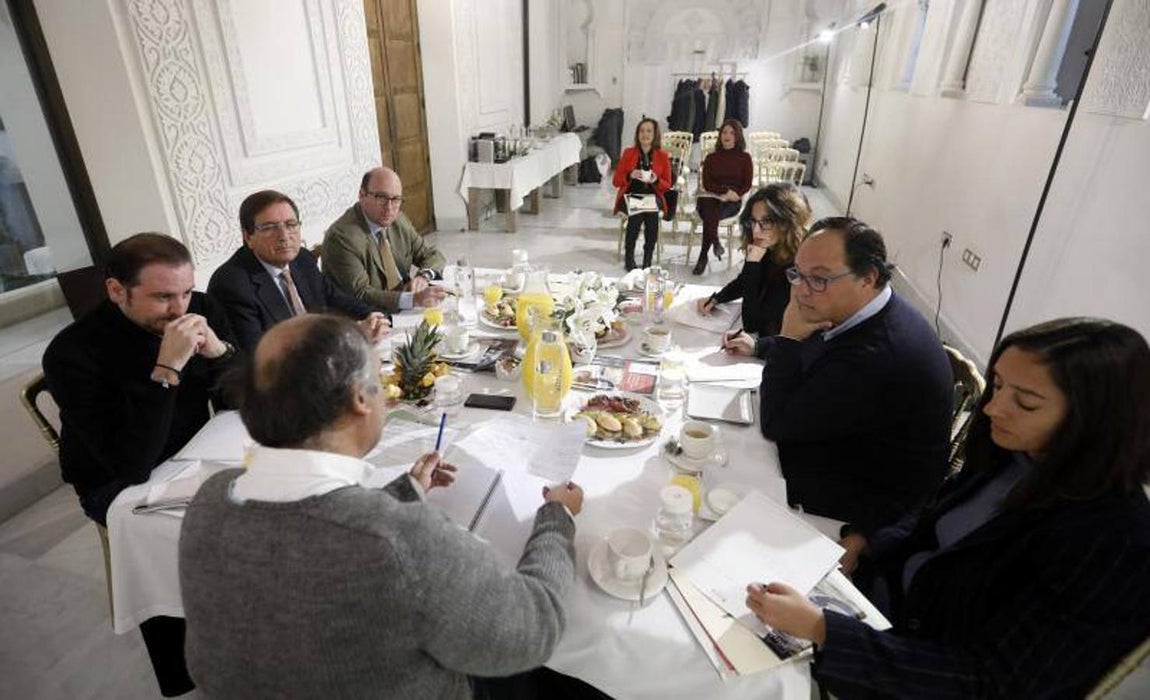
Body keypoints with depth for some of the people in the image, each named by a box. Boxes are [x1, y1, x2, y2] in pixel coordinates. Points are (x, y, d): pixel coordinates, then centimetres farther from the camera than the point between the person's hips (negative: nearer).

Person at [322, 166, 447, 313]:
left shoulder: (398, 220, 7)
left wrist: (423, 276, -12)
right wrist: (414, 299, -35)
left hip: (404, 314, 9)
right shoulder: (341, 236, -14)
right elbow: (360, 294, -22)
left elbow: (433, 255, 13)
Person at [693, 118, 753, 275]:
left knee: (710, 214, -33)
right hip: (710, 198, 1)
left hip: (732, 203, -1)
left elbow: (747, 185, 3)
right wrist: (726, 190, -15)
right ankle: (716, 243, -33)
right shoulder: (711, 158, 13)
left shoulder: (745, 158, 10)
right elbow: (706, 184, 2)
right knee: (710, 209, -37)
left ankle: (703, 256, -30)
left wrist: (734, 194, -17)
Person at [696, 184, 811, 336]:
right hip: (763, 338, 7)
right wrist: (715, 299, -2)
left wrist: (753, 263, -25)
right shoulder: (770, 251, -4)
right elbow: (743, 282, 16)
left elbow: (750, 324, -25)